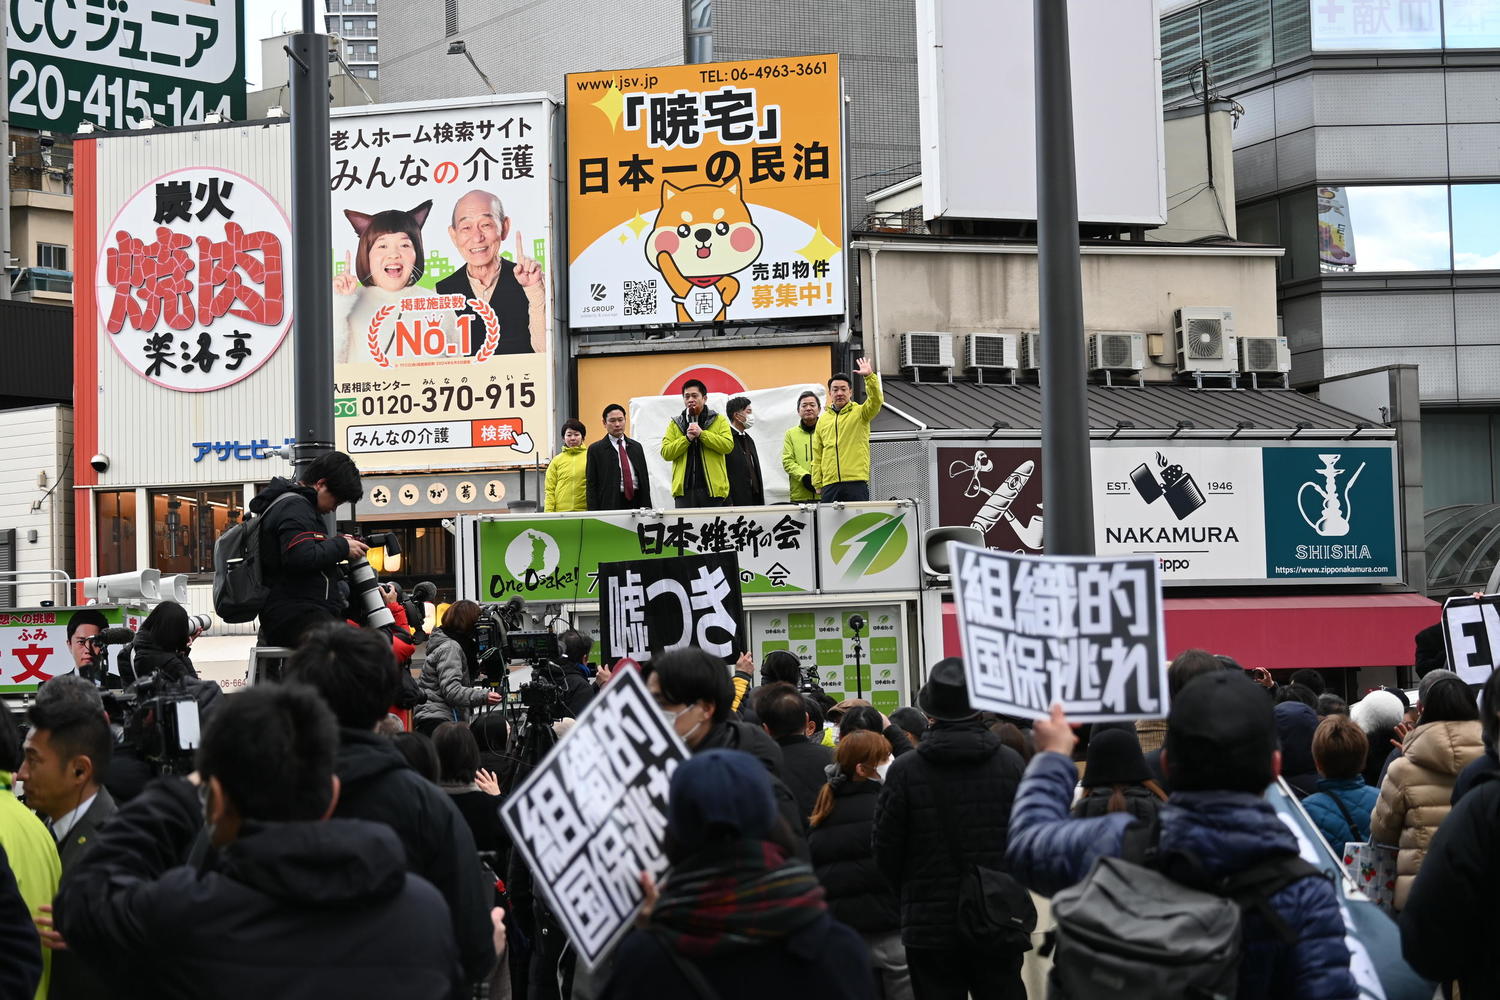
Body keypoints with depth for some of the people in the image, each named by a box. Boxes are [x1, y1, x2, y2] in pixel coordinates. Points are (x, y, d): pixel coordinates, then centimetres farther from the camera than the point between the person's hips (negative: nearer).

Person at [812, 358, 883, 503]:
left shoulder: (860, 413, 7)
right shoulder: (823, 420, 17)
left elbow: (876, 400, -13)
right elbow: (817, 456, 16)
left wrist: (870, 376, -25)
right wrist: (817, 483, 10)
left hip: (856, 482, -3)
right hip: (830, 484, 3)